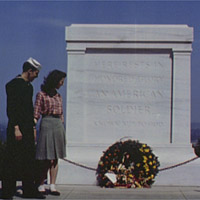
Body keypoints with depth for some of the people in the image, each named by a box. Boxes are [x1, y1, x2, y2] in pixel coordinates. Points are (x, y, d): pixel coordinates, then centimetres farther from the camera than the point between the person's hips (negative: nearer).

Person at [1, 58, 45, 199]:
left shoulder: (29, 86, 18)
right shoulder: (13, 85, -8)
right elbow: (11, 109, -14)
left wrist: (33, 127, 19)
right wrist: (16, 128, -20)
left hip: (28, 128, 8)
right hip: (17, 128, -8)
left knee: (29, 160, 9)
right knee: (13, 160, -5)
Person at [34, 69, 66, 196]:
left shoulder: (58, 96, 17)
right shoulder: (41, 95, -1)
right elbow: (36, 114, -5)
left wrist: (62, 129, 15)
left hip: (59, 125, 6)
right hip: (47, 124, -6)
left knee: (55, 158, 3)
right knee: (47, 159, -7)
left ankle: (53, 186, 5)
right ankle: (41, 185, 3)